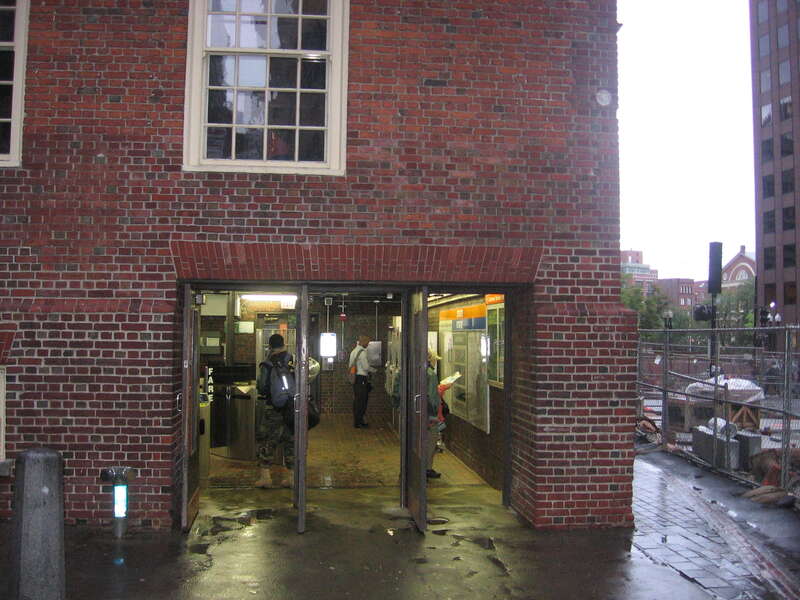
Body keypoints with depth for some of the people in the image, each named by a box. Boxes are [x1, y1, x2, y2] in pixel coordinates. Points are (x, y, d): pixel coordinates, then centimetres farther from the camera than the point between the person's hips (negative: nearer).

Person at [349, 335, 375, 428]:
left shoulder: (354, 351, 15)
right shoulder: (362, 352, -14)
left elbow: (350, 365, 20)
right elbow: (366, 367, -13)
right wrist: (374, 370, 2)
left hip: (355, 378, 9)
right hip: (361, 378, -9)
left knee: (357, 400, 13)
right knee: (361, 401, -4)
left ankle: (357, 421, 19)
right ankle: (358, 423, 0)